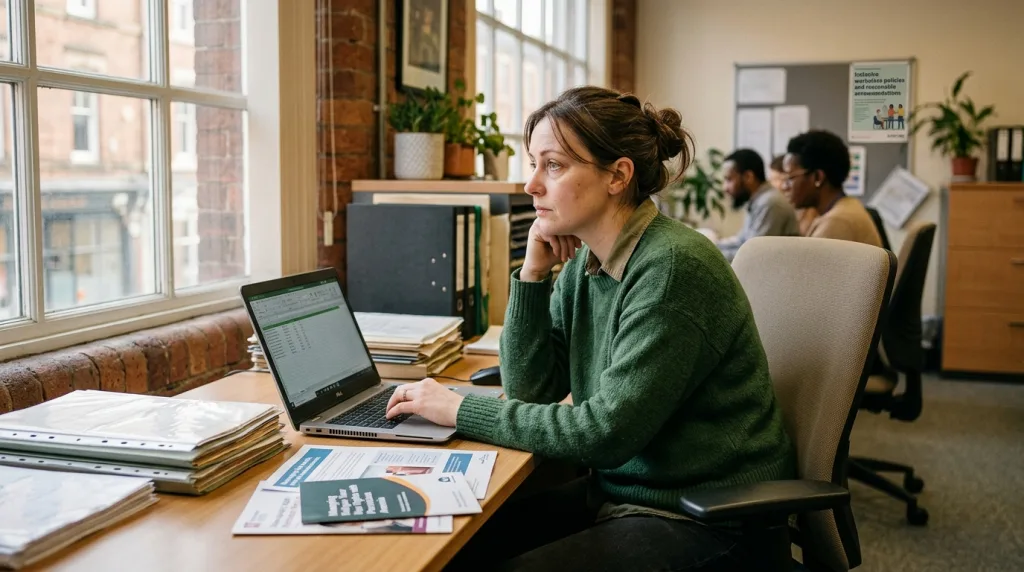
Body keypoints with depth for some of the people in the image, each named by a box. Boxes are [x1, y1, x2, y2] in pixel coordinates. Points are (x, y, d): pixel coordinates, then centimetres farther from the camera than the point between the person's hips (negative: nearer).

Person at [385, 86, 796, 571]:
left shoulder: (672, 268, -22)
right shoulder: (584, 262, 2)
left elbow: (607, 431, -23)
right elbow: (530, 392, 3)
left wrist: (461, 409, -18)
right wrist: (533, 273, -8)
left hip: (704, 520, -7)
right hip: (618, 490, 7)